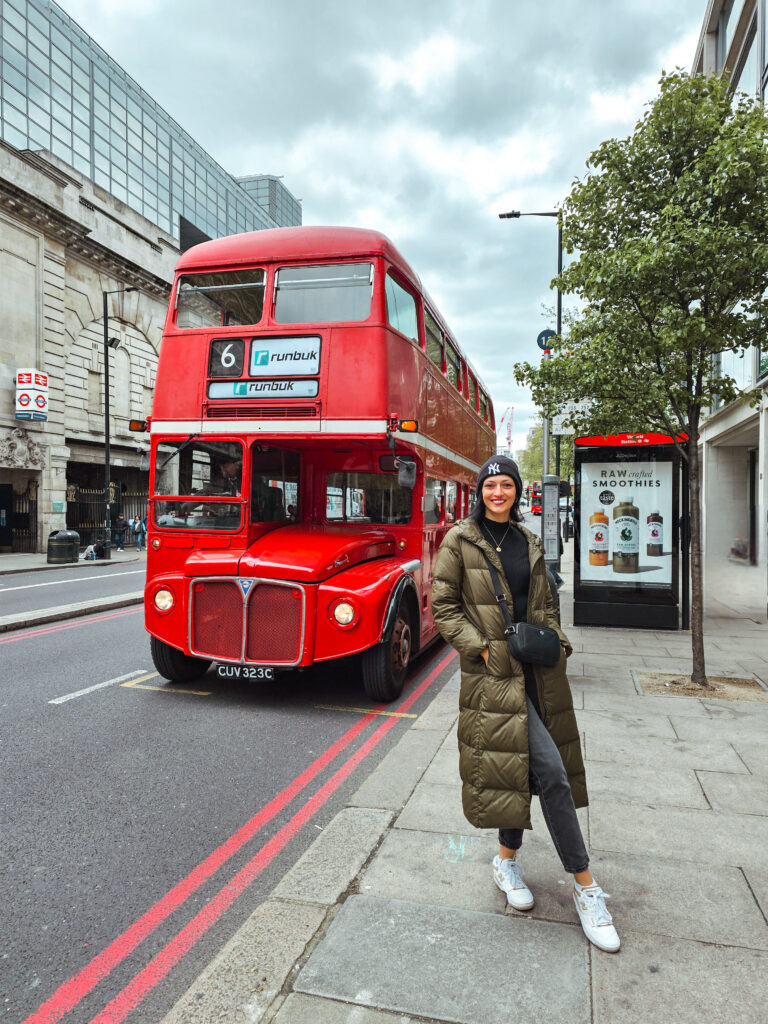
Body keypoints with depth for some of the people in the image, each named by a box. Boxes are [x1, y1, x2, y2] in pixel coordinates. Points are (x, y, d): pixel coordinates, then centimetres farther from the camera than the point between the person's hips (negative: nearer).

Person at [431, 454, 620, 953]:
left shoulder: (530, 543, 13)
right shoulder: (461, 540, -4)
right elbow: (443, 606, -5)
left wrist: (558, 641, 4)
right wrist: (480, 647, -13)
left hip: (537, 669, 6)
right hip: (494, 670, -6)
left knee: (527, 766, 12)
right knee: (550, 770, -9)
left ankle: (508, 859, 34)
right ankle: (586, 886, 4)